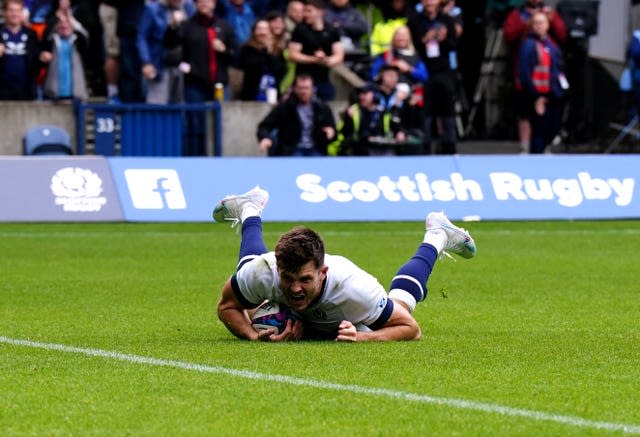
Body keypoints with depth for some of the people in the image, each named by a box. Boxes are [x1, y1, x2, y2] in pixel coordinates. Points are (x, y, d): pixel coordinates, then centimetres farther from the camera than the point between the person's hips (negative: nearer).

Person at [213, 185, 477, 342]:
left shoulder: (354, 287, -48)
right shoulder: (263, 272, -45)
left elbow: (411, 329, -37)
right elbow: (227, 307, -25)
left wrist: (360, 338, -52)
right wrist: (254, 336, -44)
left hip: (347, 324, 0)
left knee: (400, 301, 33)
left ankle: (436, 238, 58)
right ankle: (249, 211, 60)